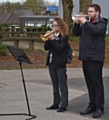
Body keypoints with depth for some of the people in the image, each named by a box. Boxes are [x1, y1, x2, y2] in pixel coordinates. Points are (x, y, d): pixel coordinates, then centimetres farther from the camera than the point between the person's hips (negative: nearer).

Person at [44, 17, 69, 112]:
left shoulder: (64, 37, -7)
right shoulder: (52, 35, 11)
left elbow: (59, 48, -19)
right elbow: (46, 48, 5)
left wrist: (52, 39, -19)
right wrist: (48, 39, -9)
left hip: (60, 64, -7)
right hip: (51, 63, 7)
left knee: (62, 85, -3)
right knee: (55, 85, 14)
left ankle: (63, 105, -1)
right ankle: (56, 103, 21)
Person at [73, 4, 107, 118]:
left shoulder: (102, 23, -4)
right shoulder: (87, 23, 17)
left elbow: (96, 30, -24)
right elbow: (76, 33, 15)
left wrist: (85, 22, -18)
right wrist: (77, 23, 0)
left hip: (95, 58, -7)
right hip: (85, 57, 7)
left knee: (97, 84, -4)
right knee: (90, 84, 12)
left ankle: (99, 108, 0)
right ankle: (92, 106, 19)